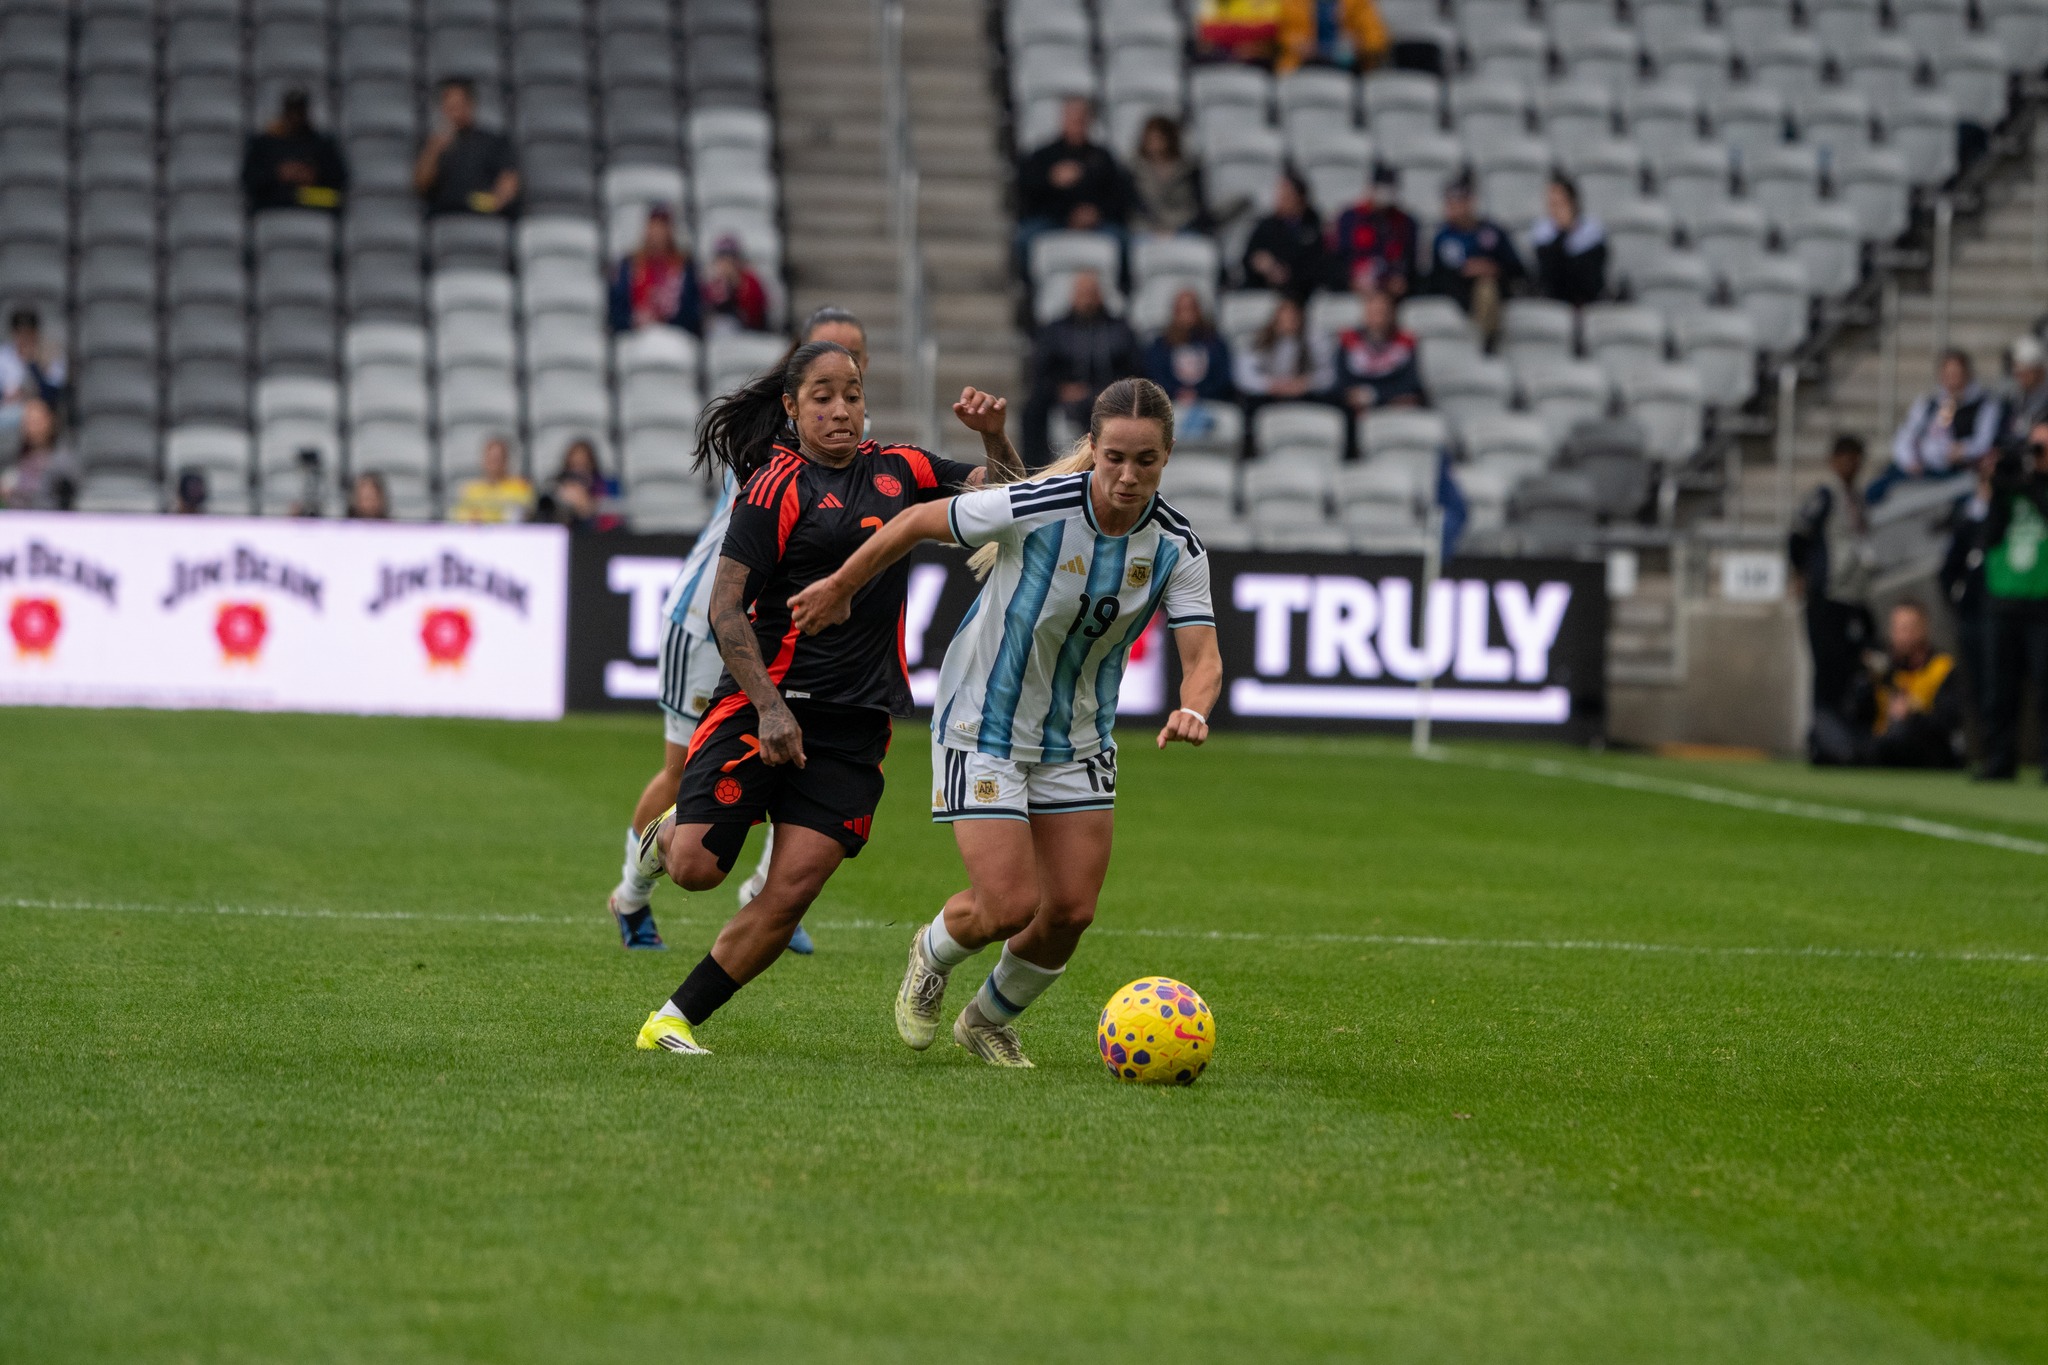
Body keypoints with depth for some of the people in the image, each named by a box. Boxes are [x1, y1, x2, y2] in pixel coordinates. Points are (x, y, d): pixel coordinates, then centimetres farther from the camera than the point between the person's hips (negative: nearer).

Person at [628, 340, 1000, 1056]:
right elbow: (725, 607, -10)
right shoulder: (778, 487, -5)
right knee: (696, 870, -13)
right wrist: (768, 707, -19)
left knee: (791, 893, -7)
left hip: (857, 721, 4)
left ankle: (676, 1020, 3)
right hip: (768, 701, -4)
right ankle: (670, 831, 23)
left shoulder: (897, 471, 12)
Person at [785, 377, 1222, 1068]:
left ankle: (988, 1020, 32)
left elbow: (1203, 657, -17)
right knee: (1011, 906, -13)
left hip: (1078, 739, 4)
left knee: (1072, 910, 1)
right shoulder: (1034, 508, -26)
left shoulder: (1177, 547, -13)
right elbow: (917, 522, -12)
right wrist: (840, 589, 1)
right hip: (983, 726, -4)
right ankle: (932, 954, 25)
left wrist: (1193, 711, -40)